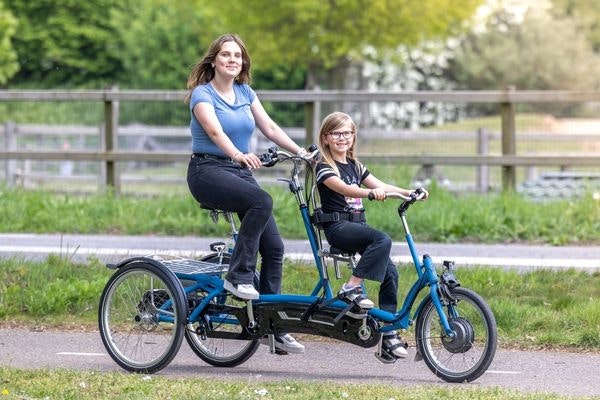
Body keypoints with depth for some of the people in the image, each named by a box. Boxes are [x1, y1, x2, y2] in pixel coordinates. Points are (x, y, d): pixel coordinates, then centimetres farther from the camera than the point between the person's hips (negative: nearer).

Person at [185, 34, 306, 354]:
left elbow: (270, 128, 8)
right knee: (261, 202, -34)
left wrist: (301, 152, -7)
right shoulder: (202, 94, -6)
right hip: (208, 170, -6)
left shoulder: (246, 93, 13)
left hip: (240, 171, 6)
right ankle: (238, 277, -25)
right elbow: (215, 131, -23)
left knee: (273, 245, -5)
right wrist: (239, 155, -42)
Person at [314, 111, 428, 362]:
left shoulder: (354, 166, 18)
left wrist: (410, 193, -5)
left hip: (358, 224, 7)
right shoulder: (325, 168, -6)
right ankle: (351, 288, -27)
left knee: (390, 272, -7)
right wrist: (371, 192, -42)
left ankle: (388, 334, -5)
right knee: (382, 240, -32)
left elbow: (381, 186, 11)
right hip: (337, 227, -7)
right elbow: (343, 188, -24)